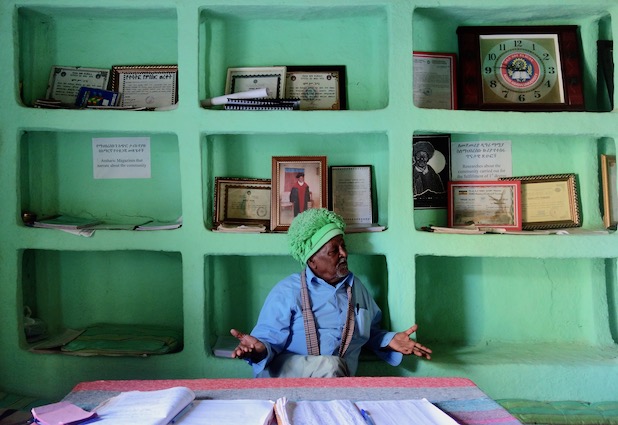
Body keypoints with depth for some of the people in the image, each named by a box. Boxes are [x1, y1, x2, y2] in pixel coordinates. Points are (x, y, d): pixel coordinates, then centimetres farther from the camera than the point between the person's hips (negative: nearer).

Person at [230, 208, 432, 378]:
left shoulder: (356, 287, 15)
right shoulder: (287, 291, -3)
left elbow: (371, 332, 26)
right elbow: (269, 340, -5)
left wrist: (390, 341, 5)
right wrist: (259, 349, -29)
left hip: (340, 381, 4)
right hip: (287, 376, -3)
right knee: (330, 365, -32)